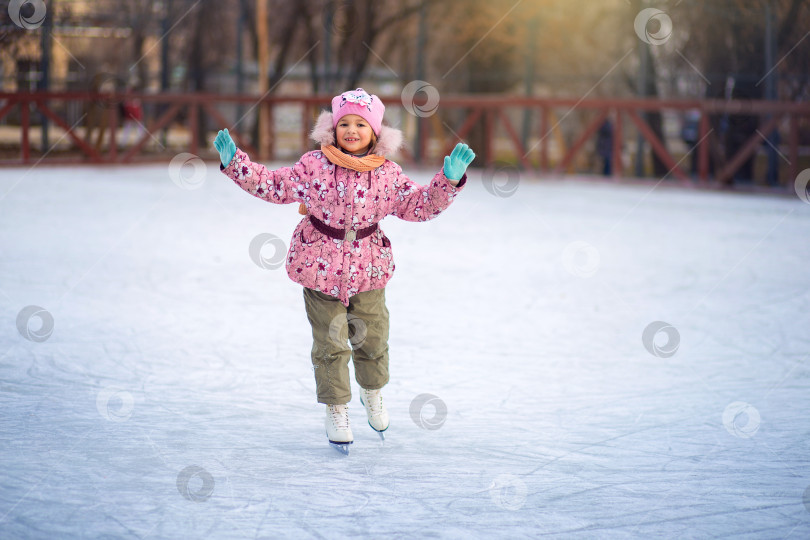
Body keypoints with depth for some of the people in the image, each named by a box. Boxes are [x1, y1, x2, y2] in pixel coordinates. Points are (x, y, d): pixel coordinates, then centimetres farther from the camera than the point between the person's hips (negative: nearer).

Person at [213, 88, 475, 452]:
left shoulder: (387, 174, -3)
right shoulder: (314, 166, -8)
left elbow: (421, 205, 1)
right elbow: (273, 186, -3)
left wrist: (449, 179, -11)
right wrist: (235, 162, -12)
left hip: (368, 269, 2)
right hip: (320, 267, -2)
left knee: (372, 339, 12)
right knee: (330, 344, 3)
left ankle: (372, 394, 41)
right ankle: (336, 411, 20)